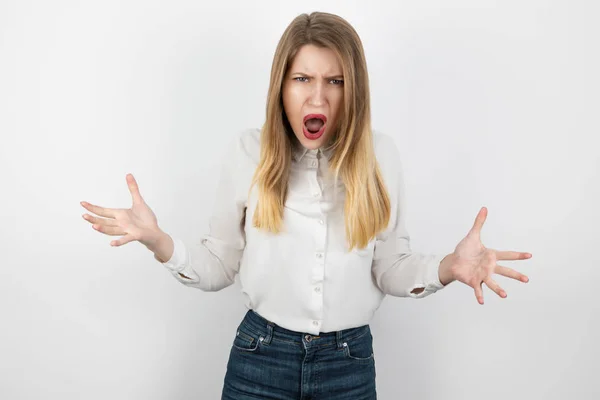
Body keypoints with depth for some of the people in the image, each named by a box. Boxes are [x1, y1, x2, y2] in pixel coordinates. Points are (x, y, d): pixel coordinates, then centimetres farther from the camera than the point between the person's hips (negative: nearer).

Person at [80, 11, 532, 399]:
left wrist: (447, 267, -19)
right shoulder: (249, 151, -8)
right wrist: (159, 241, -20)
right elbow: (220, 266, -3)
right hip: (260, 357, 0)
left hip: (350, 361, 1)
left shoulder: (380, 154, -6)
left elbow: (391, 267, -1)